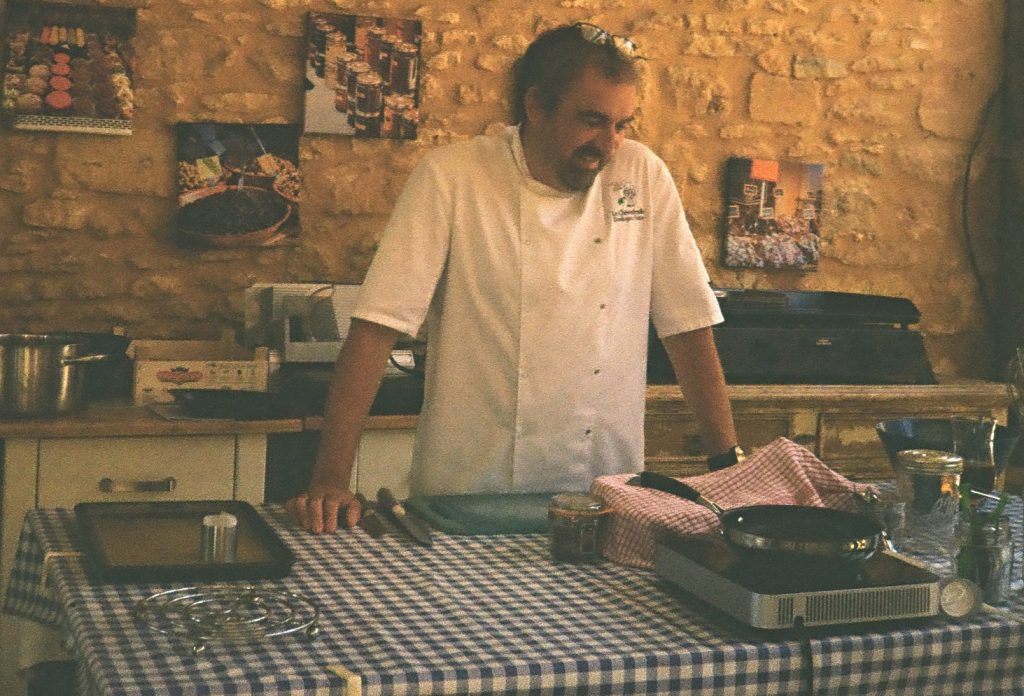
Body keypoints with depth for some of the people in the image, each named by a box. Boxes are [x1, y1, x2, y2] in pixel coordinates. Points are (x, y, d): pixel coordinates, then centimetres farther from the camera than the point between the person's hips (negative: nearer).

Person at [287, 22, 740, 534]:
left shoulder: (644, 177, 2)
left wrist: (729, 464, 1)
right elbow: (376, 328, -10)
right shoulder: (450, 177, -6)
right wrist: (330, 482, -17)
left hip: (602, 498, 2)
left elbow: (687, 324, 6)